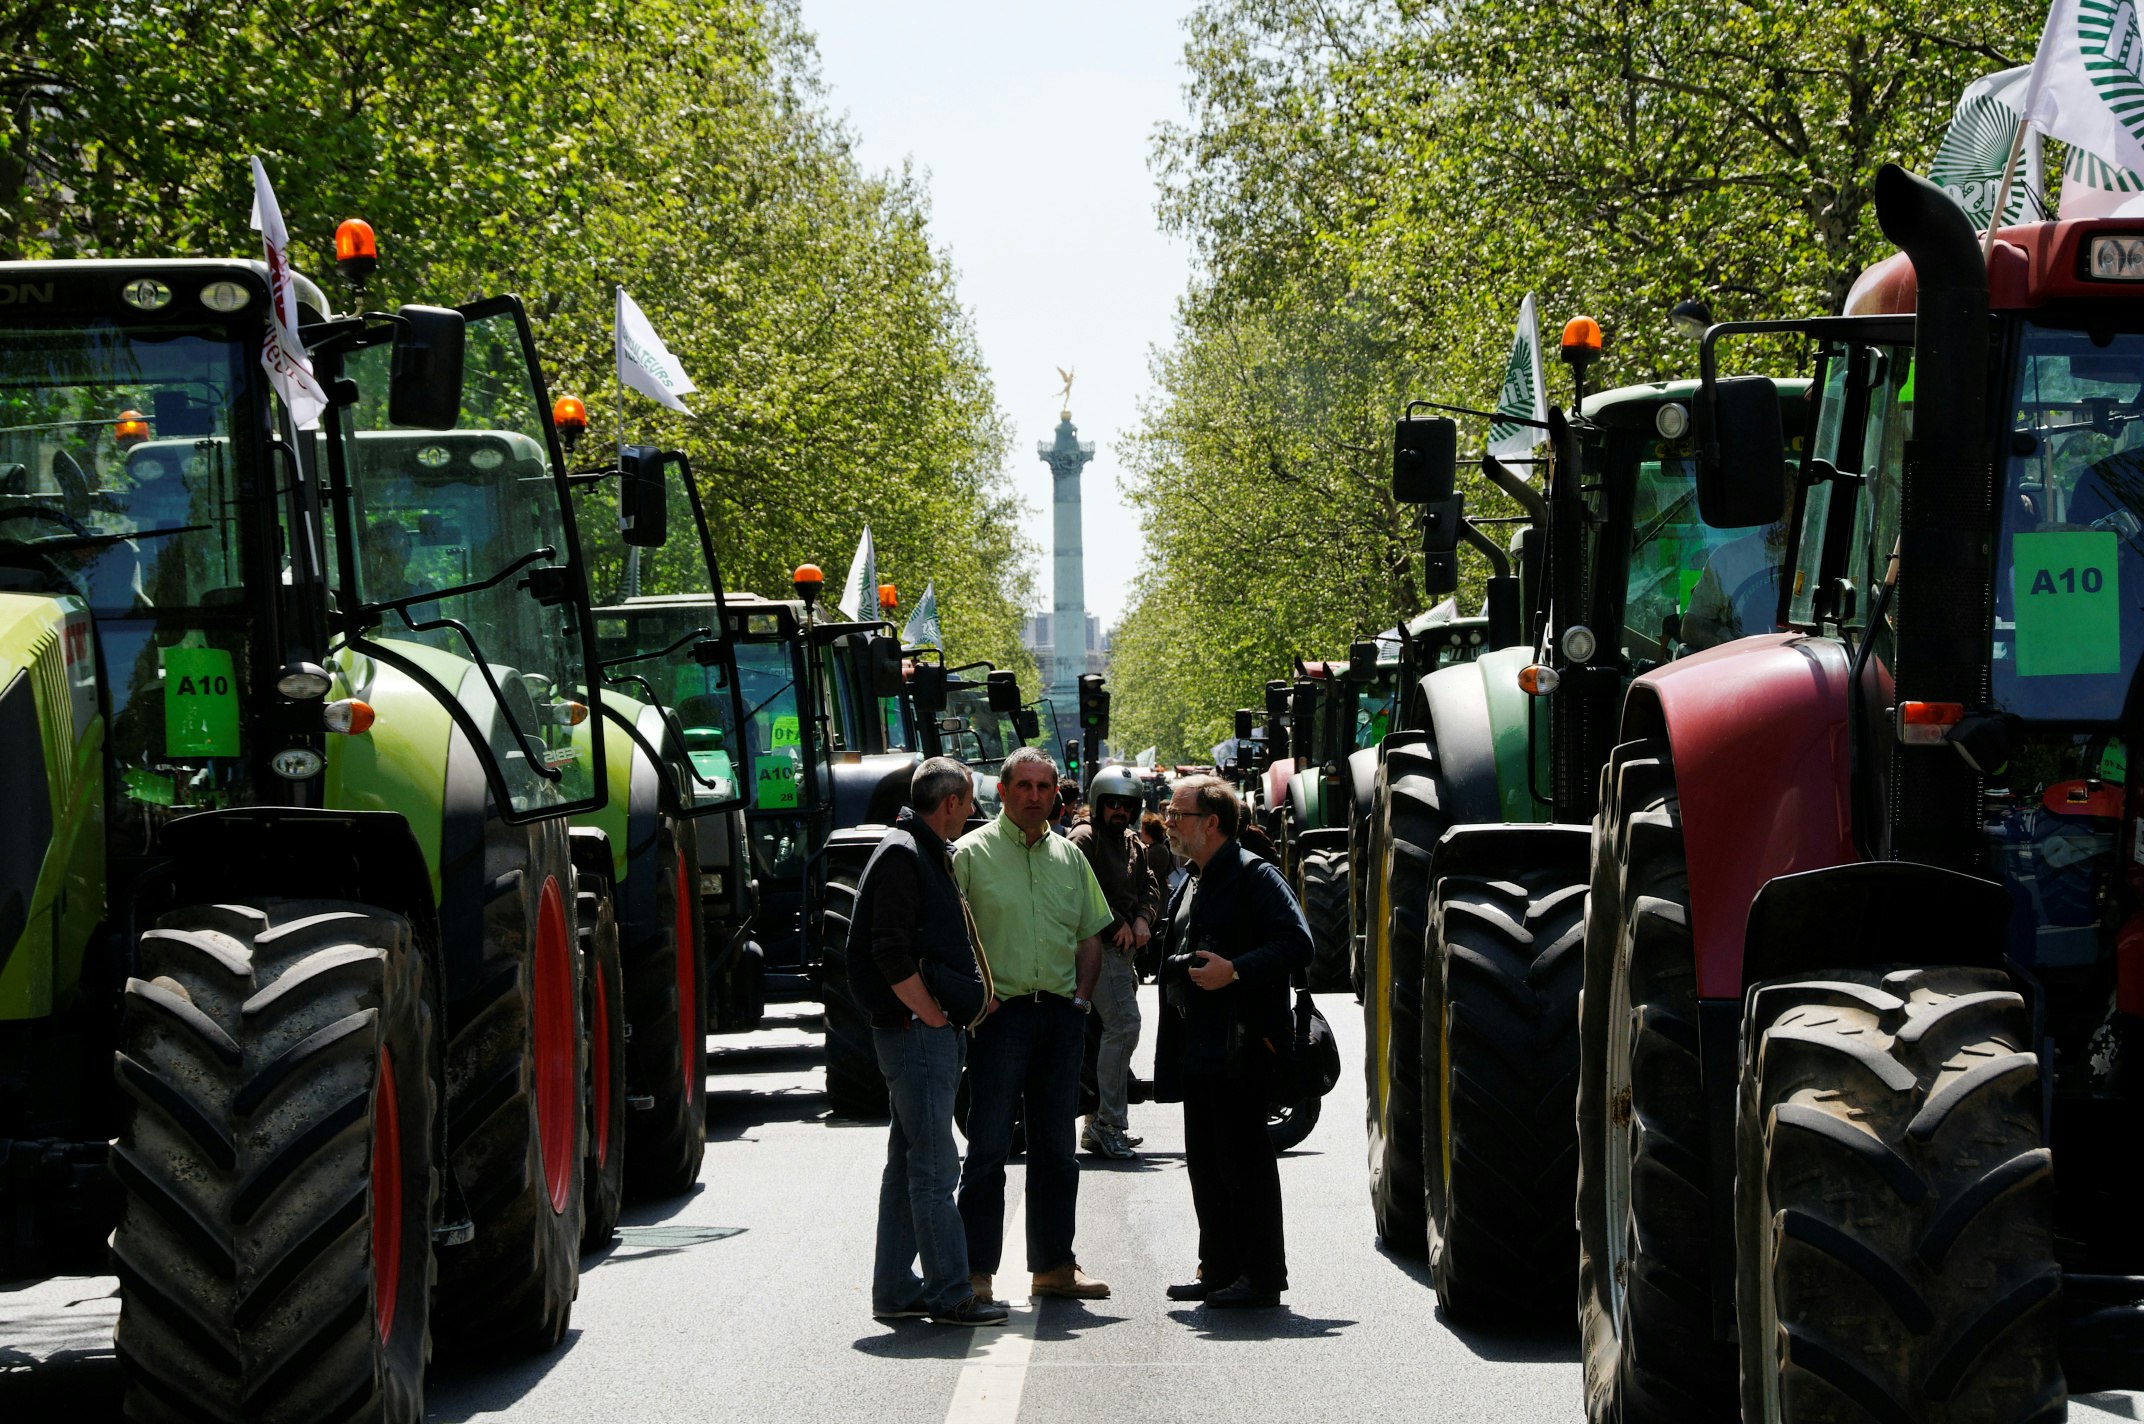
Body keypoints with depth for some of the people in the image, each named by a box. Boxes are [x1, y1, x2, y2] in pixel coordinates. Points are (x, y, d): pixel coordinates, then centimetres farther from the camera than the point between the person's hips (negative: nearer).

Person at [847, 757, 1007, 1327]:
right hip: (918, 1035, -11)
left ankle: (895, 1290, 17)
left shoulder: (927, 854, 19)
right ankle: (950, 1295, -6)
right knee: (934, 1169, -8)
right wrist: (934, 1017, -17)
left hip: (932, 1035, 11)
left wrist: (977, 997, 15)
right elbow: (891, 952, -21)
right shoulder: (902, 856, -13)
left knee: (908, 1166, 13)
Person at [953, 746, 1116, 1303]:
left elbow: (1090, 937, 19)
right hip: (1001, 1012, -5)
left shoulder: (1068, 856, 14)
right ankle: (975, 1271, 0)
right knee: (990, 1147, -4)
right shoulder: (970, 854, -2)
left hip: (1061, 1013, 5)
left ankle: (1054, 1264, 18)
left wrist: (1079, 1000, 7)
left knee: (1055, 1146, 10)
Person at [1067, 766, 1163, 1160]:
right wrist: (1116, 924, -16)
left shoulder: (1133, 846, 22)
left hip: (1125, 946, 10)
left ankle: (1100, 1124, 20)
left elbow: (1149, 887, 17)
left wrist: (1143, 919, -3)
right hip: (1098, 945, -10)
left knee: (1116, 1031, 13)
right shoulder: (1084, 839, -6)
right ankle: (1109, 1123, -19)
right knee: (1124, 1025, -19)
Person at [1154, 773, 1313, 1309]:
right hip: (1198, 1052, 9)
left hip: (1241, 1046, -9)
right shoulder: (1193, 886, 19)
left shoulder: (1255, 877, -10)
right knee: (1206, 1164, 11)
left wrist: (1235, 970, -24)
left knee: (1245, 1162, -6)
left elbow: (1297, 944, -18)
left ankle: (1261, 1276, -2)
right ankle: (1218, 1270, 19)